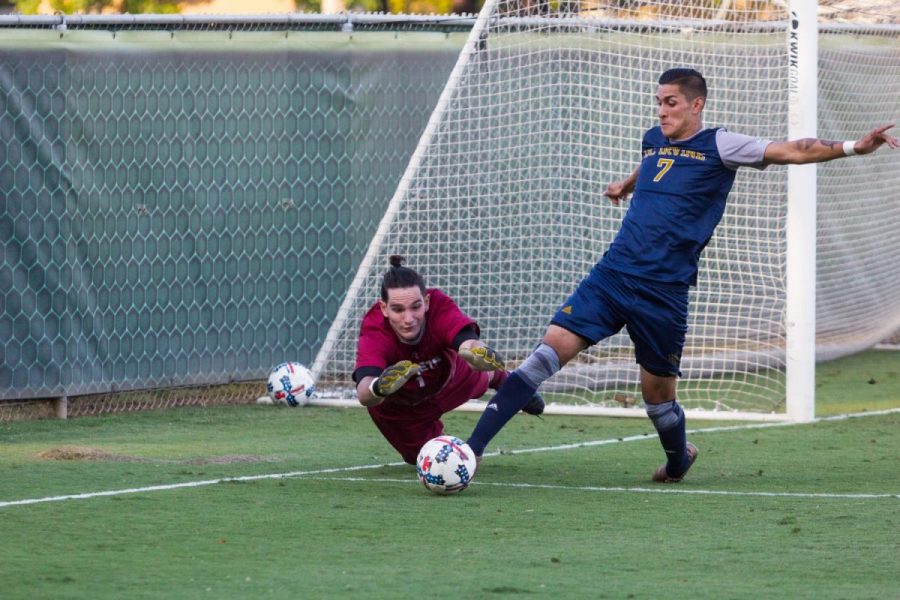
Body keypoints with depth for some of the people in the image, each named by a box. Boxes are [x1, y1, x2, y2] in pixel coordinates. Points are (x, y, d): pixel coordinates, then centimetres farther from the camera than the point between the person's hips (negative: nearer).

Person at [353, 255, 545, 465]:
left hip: (448, 379, 2)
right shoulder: (374, 332, -44)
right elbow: (363, 394, -60)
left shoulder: (440, 308, -41)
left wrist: (476, 350, -87)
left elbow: (468, 342, -61)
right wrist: (379, 387, -85)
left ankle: (506, 382, 69)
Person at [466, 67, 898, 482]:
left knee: (657, 391, 5)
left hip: (664, 291, -4)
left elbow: (790, 151, -10)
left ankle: (679, 459, 39)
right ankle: (473, 447, -14)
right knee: (553, 346, -10)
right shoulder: (653, 141, 15)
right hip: (612, 274, 4)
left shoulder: (717, 146, -2)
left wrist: (853, 147, -20)